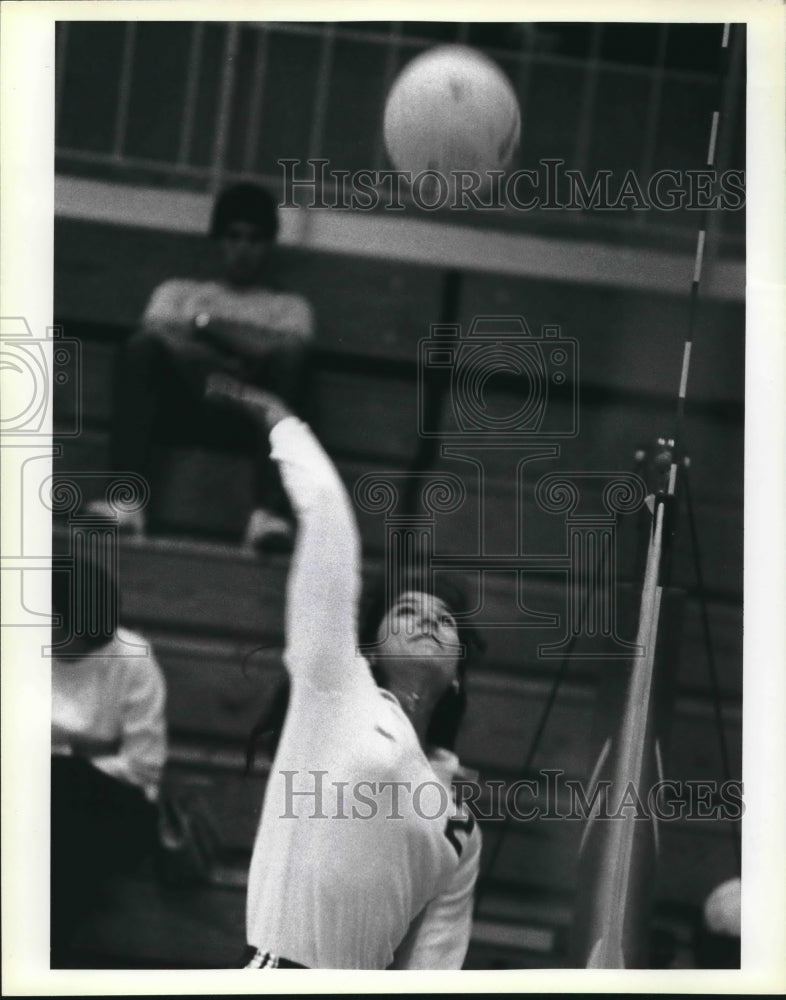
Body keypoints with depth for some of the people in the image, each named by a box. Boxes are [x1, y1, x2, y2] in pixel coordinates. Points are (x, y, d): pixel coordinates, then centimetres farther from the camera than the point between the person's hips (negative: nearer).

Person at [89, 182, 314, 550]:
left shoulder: (290, 307, 29)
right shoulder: (179, 292, 31)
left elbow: (288, 349, 3)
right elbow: (161, 335, 7)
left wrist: (209, 324, 3)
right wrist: (228, 366, -10)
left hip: (249, 418, 0)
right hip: (182, 407, 1)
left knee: (290, 356, -30)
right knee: (142, 344, -28)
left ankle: (270, 511, -46)